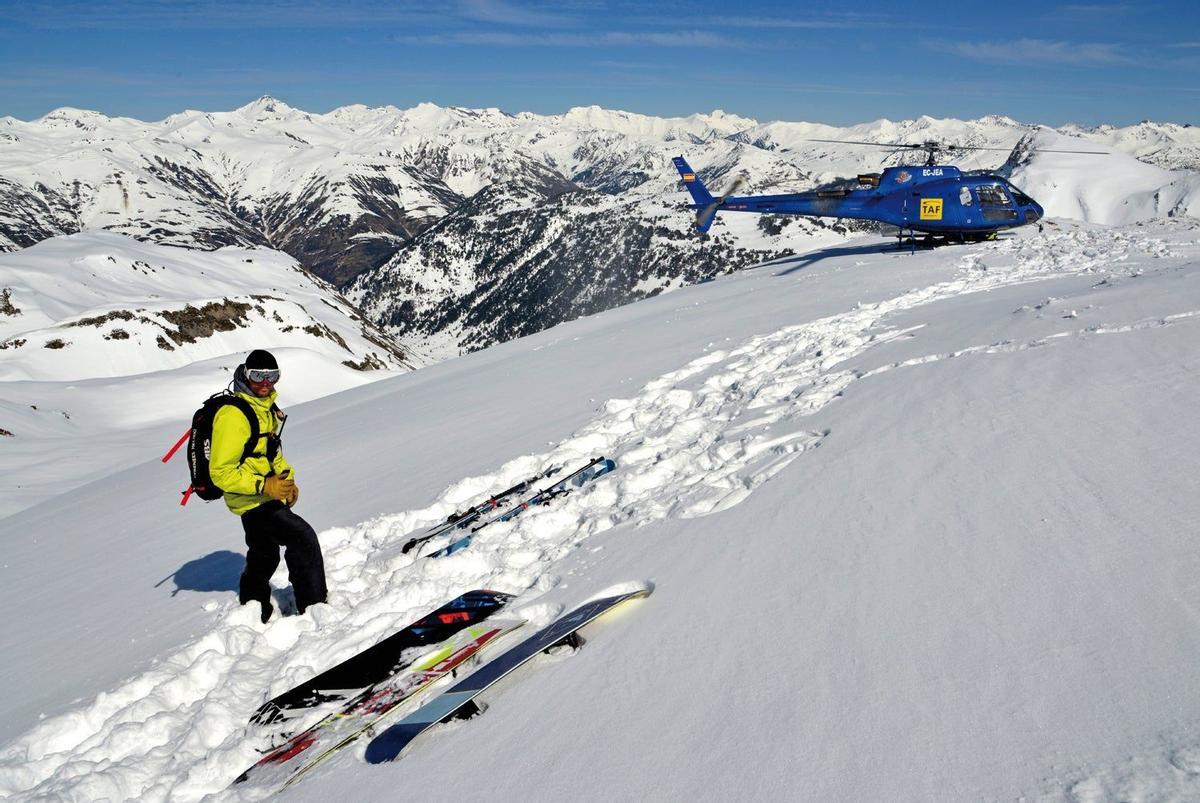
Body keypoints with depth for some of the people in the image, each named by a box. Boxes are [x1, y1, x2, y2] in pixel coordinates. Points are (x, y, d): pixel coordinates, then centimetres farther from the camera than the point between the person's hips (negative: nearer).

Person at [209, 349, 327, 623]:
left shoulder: (266, 407, 8)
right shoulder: (233, 415, -23)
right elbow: (221, 473, -24)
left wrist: (288, 477, 10)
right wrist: (263, 485, -30)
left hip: (267, 496, 10)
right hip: (252, 501, -10)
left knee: (264, 558, 22)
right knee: (303, 538, -18)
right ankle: (314, 608, -10)